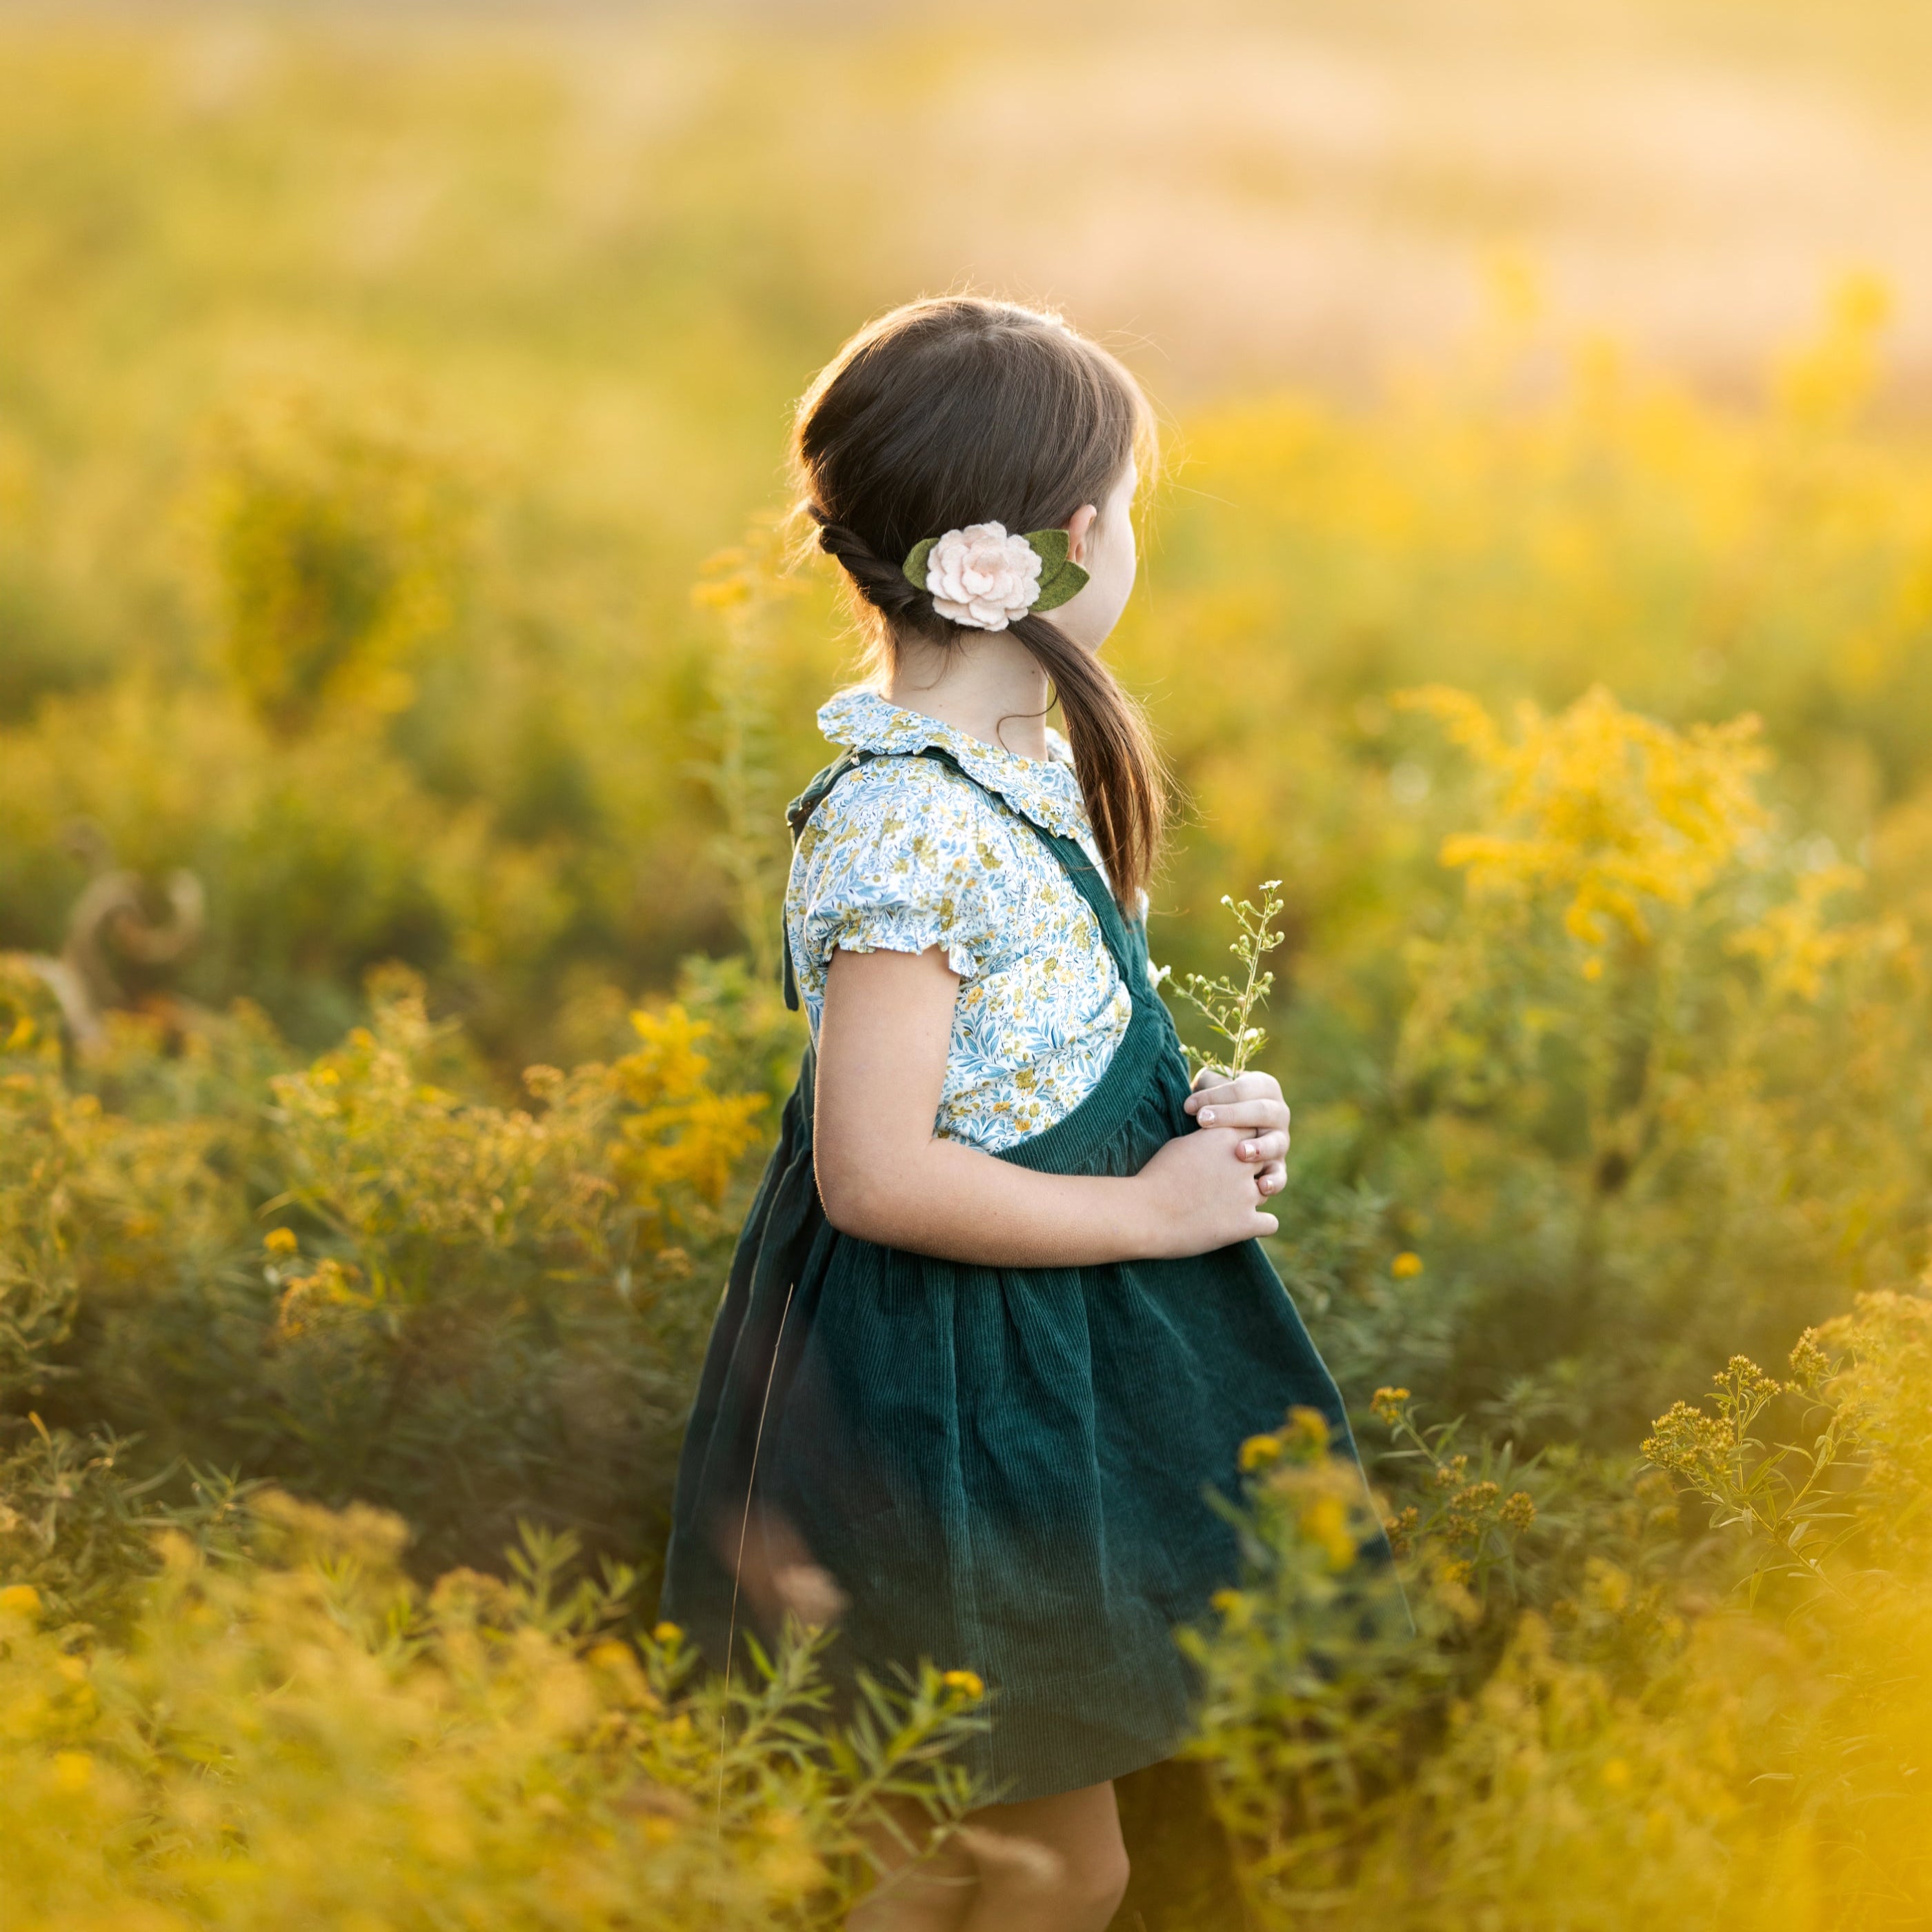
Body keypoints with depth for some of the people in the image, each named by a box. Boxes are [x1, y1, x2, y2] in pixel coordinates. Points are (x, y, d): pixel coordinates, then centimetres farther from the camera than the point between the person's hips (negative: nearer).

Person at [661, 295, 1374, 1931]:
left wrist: (1195, 1119, 3)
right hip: (948, 1390, -9)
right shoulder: (910, 825, -24)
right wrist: (1150, 1209, -18)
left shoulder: (1014, 762, 6)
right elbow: (876, 1174, -26)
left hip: (1060, 1361, 9)